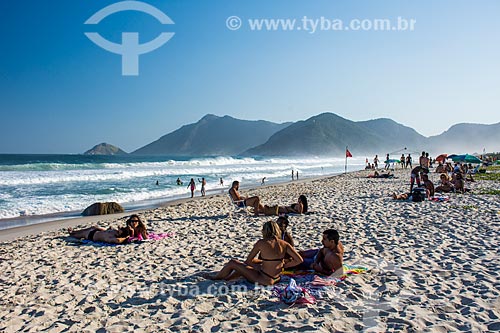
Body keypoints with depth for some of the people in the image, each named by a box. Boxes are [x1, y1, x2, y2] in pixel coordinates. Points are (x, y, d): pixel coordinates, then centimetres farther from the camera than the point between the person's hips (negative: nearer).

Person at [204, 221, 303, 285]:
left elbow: (248, 261, -7)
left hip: (264, 280, -6)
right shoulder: (284, 244, -5)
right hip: (277, 278, 6)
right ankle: (228, 277, 43)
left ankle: (216, 277, 38)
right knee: (253, 261, 29)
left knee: (232, 263, 10)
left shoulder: (261, 243, -15)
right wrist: (283, 266, 1)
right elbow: (299, 260, -8)